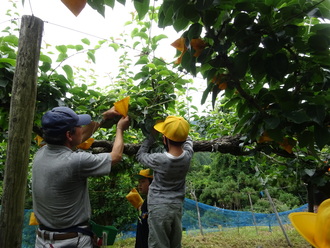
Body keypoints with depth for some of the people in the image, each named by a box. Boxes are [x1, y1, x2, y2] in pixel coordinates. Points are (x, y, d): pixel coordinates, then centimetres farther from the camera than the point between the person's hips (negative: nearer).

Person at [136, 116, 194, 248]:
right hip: (178, 206, 5)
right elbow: (188, 139, 16)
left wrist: (151, 136, 3)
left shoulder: (159, 159, -20)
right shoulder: (188, 155, -8)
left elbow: (140, 155, 0)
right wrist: (178, 129, 14)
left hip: (159, 207, -5)